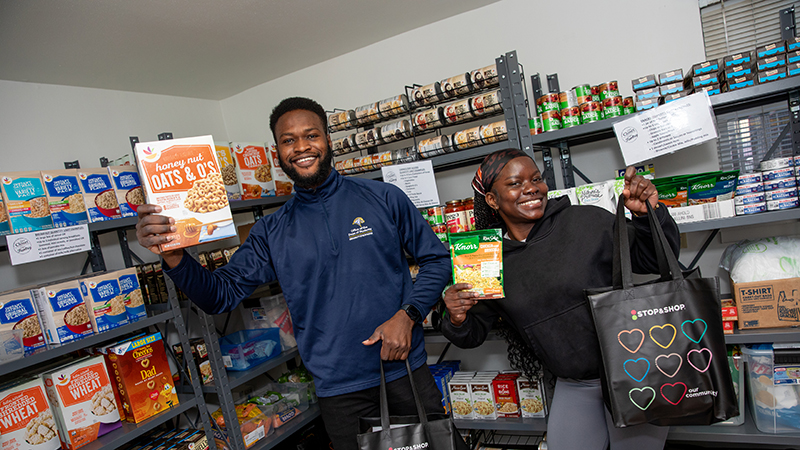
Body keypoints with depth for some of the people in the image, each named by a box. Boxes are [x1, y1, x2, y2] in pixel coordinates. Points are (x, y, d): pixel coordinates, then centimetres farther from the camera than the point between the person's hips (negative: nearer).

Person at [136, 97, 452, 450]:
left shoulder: (384, 198, -2)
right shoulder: (271, 232, 2)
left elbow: (435, 258, 2)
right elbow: (221, 295, -1)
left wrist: (407, 315, -13)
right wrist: (173, 256, -19)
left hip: (406, 370, 0)